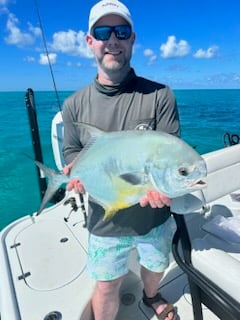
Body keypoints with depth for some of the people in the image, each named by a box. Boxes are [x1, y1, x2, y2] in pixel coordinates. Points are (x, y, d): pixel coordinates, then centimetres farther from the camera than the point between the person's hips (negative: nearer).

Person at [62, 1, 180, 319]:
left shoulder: (160, 95, -12)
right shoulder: (74, 105, -6)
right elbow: (72, 152, 3)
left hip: (155, 217, 1)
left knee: (156, 266, 29)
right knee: (106, 287, 18)